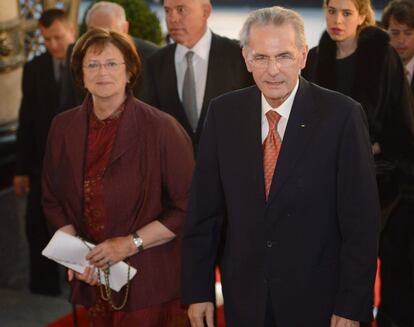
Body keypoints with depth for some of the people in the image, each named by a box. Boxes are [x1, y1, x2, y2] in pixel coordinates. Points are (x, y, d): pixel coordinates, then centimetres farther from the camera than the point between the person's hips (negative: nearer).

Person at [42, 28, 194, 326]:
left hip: (151, 282, -4)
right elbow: (53, 201, 10)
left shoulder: (161, 128, -13)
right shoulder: (63, 127, 1)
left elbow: (189, 206, -11)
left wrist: (132, 243, -15)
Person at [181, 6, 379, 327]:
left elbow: (361, 220, -11)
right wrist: (198, 290, 1)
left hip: (317, 300, -3)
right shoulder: (223, 112, -2)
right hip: (244, 297, 3)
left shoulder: (341, 114, -12)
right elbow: (204, 210, 1)